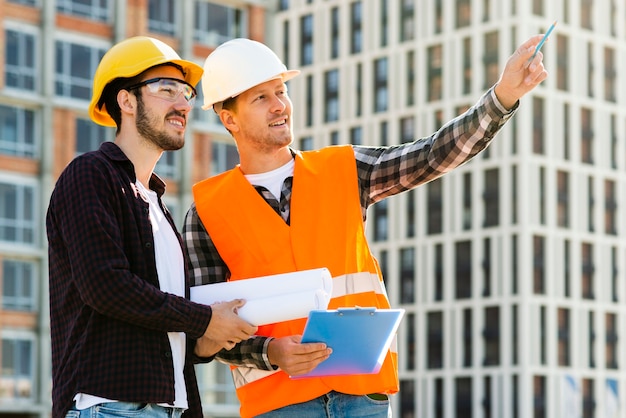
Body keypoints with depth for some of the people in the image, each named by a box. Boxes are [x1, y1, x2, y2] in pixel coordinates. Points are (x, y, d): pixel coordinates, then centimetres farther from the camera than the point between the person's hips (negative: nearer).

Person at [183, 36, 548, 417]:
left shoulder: (345, 172, 11)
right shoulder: (207, 213, 3)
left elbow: (434, 156, -1)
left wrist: (503, 95, -14)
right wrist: (268, 353, -18)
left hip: (364, 387, 2)